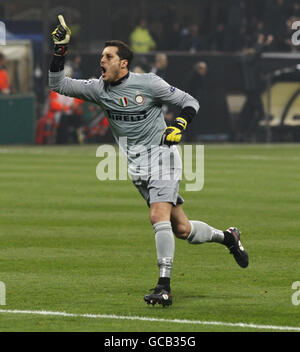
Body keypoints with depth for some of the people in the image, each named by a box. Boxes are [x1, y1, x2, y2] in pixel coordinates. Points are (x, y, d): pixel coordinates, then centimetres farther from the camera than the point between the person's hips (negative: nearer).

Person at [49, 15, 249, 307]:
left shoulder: (148, 83, -8)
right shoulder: (98, 89, 5)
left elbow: (189, 101, -2)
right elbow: (58, 85, 7)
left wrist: (180, 125, -20)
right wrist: (59, 51, -4)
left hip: (161, 152, -5)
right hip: (136, 165, 5)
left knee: (158, 216, -24)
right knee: (181, 229, 5)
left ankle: (164, 287, -26)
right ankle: (226, 237, 33)